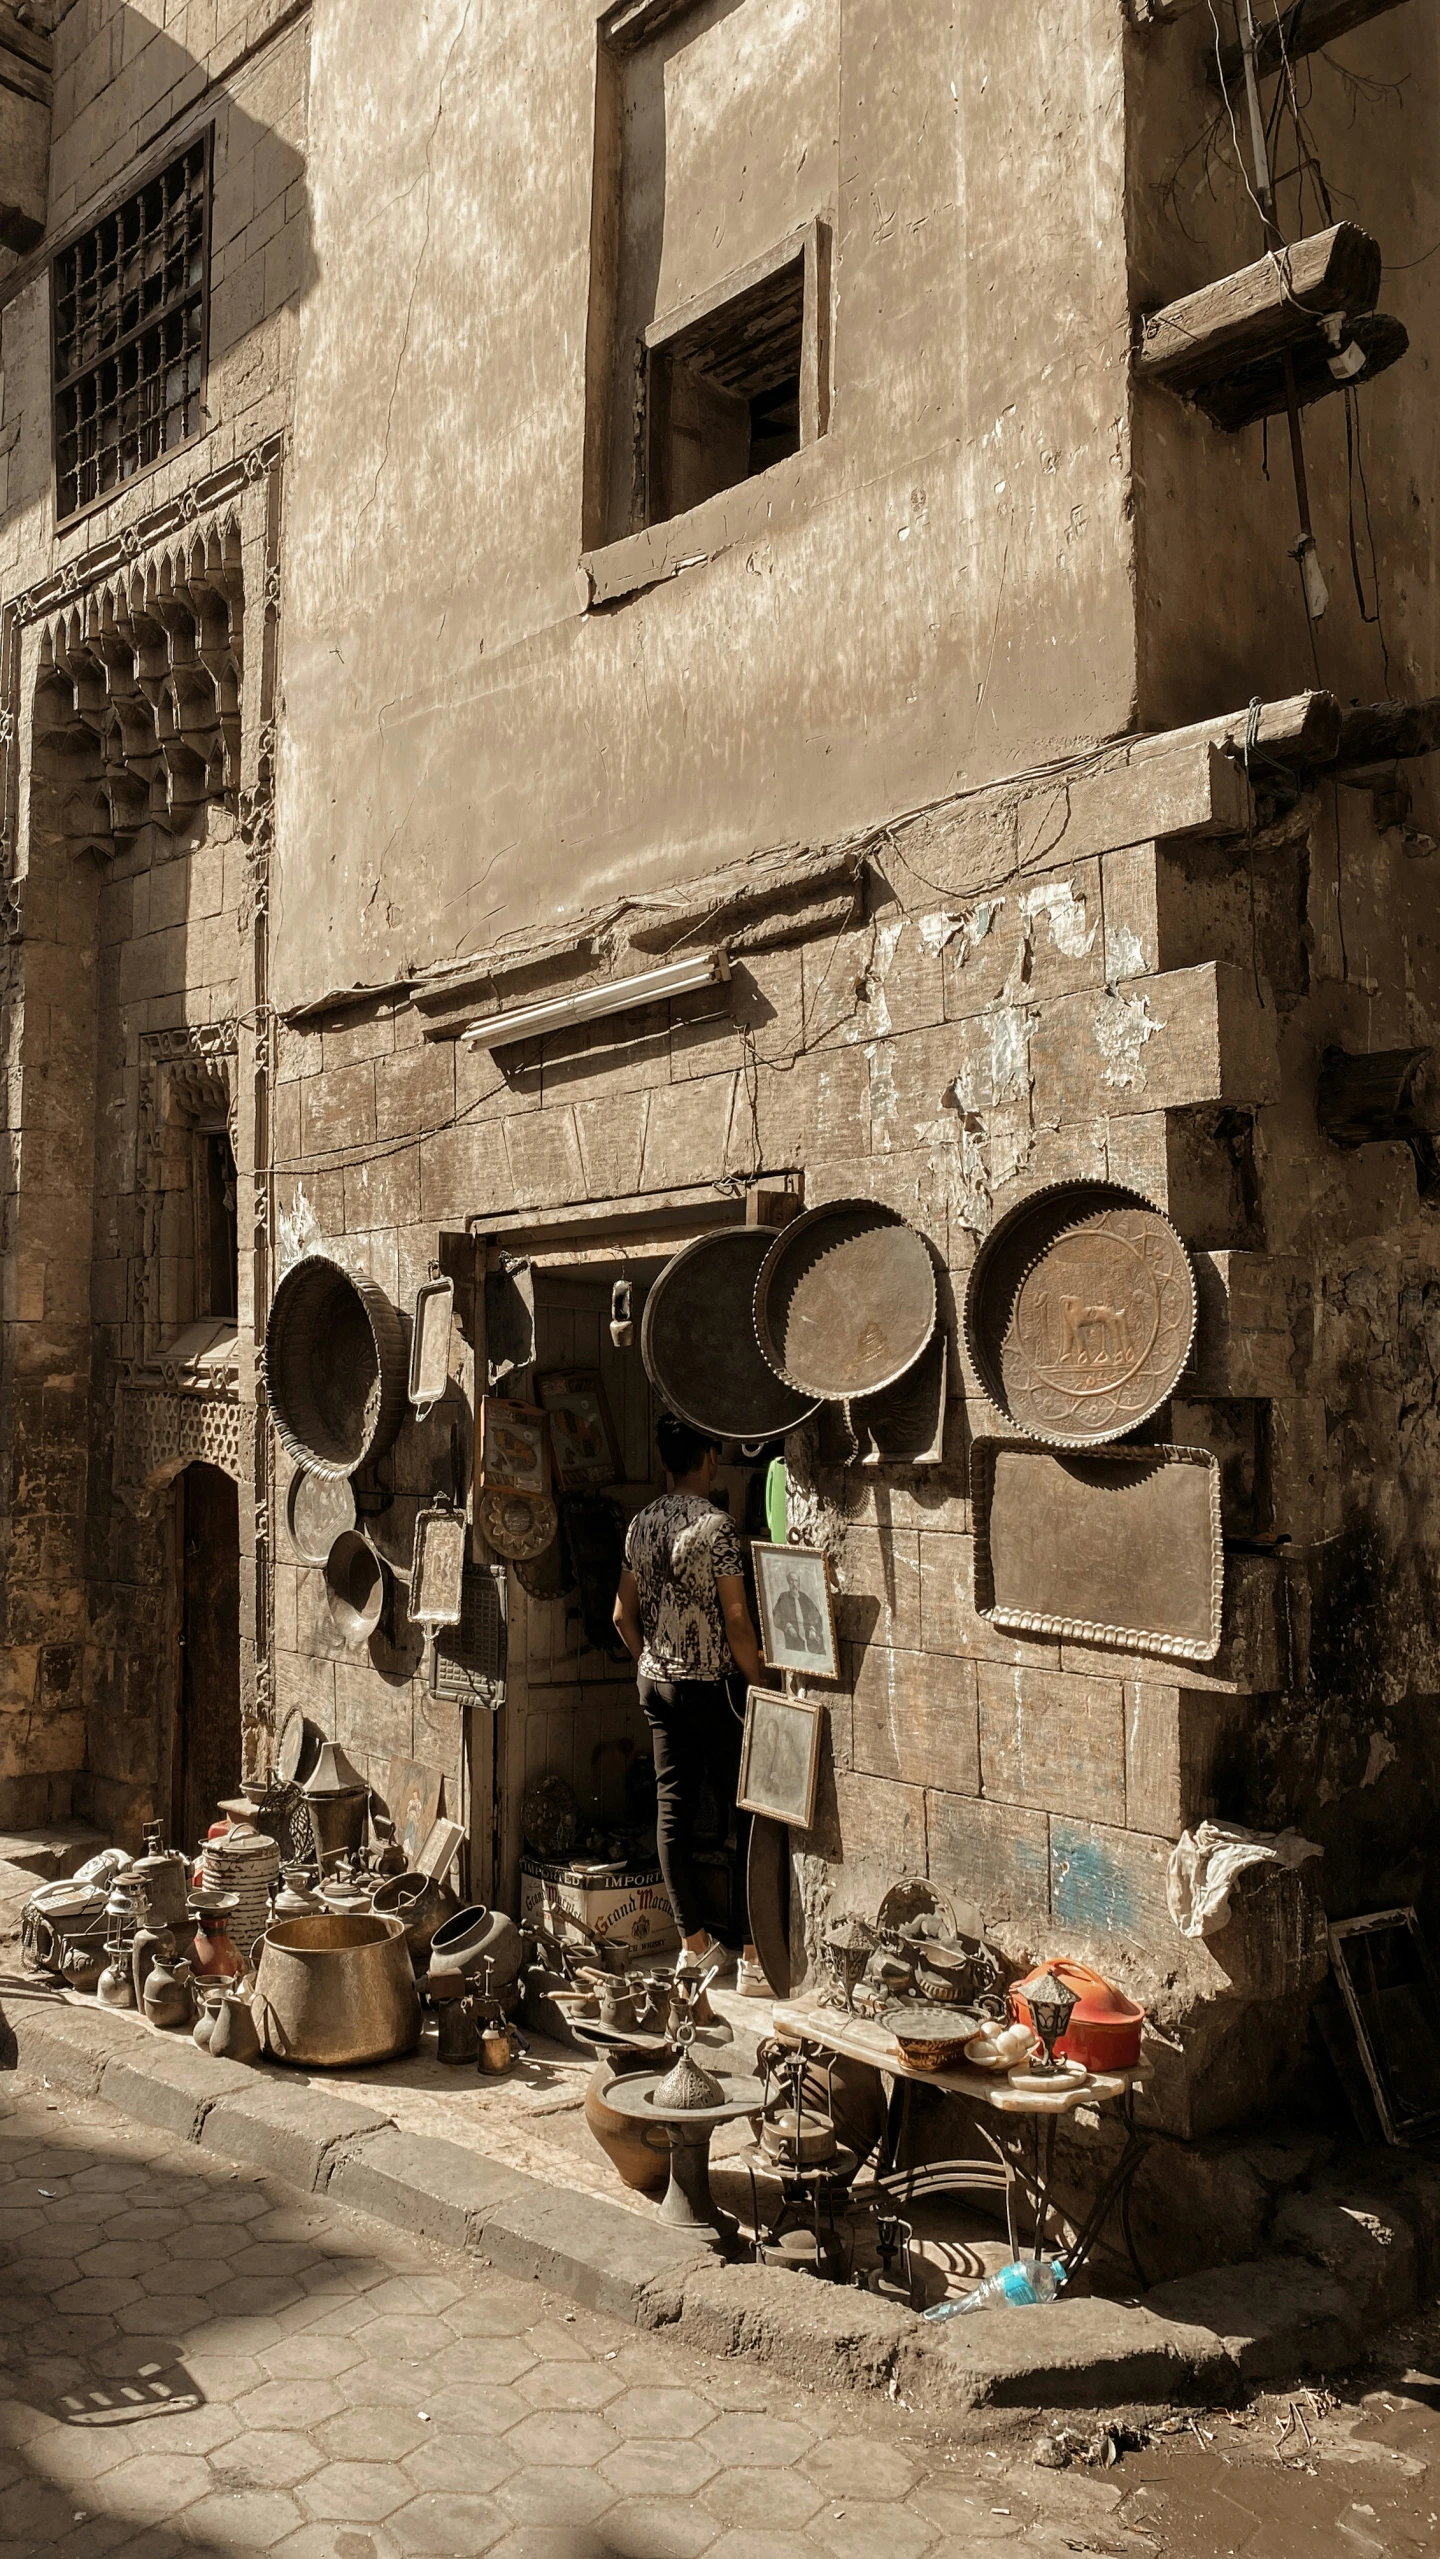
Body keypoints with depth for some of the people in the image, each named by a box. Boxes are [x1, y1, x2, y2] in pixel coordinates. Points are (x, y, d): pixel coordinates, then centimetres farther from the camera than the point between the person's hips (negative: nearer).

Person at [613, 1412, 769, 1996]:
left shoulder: (640, 1525, 5)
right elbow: (737, 1623, -17)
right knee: (749, 1816, 0)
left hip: (657, 1685, 7)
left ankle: (695, 1944, 20)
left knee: (673, 1811, 10)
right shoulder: (715, 1525, -16)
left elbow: (624, 1616, 12)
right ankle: (753, 1959, 1)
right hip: (713, 1686, -7)